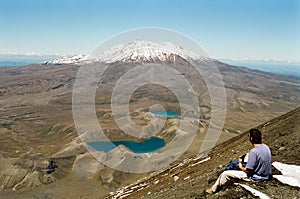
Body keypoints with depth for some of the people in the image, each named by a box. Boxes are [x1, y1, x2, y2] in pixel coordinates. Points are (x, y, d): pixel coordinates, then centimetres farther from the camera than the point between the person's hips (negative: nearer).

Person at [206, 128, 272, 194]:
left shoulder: (253, 151, -29)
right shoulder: (266, 146, -2)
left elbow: (249, 170, -24)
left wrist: (241, 167, -3)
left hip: (256, 178, -9)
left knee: (225, 174, -1)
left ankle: (213, 190, 21)